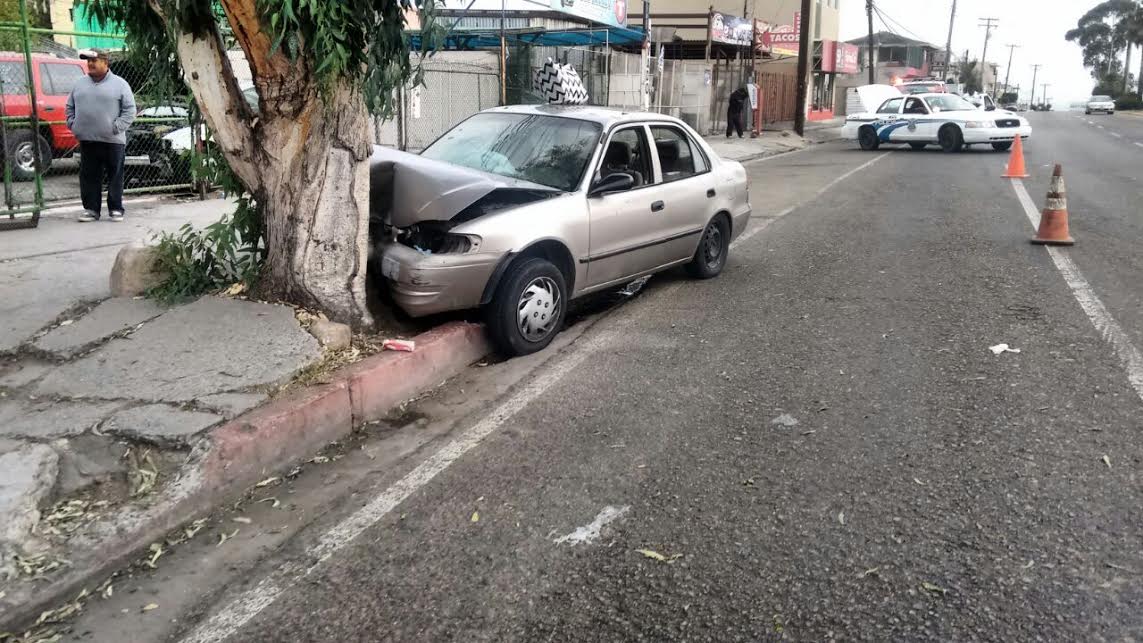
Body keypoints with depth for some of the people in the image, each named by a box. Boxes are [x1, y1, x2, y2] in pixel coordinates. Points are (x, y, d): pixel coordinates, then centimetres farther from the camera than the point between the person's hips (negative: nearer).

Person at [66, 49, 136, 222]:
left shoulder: (119, 84, 1)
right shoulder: (80, 84, 15)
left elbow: (130, 110, -3)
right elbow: (70, 107, 21)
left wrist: (117, 127, -12)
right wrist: (72, 124, 6)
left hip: (113, 140, -4)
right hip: (87, 140, 4)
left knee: (115, 177, 1)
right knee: (89, 177, 6)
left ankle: (115, 209, 9)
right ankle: (91, 209, 13)